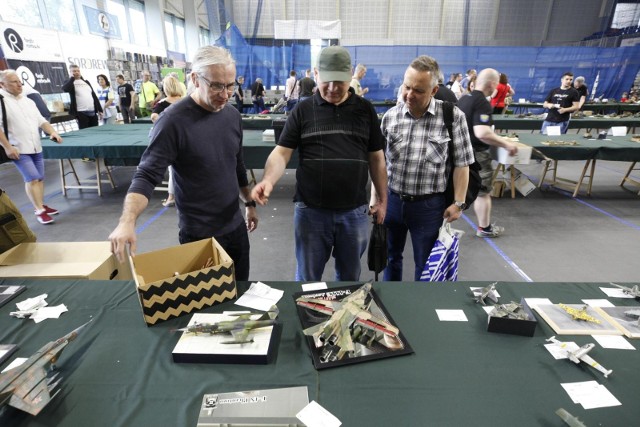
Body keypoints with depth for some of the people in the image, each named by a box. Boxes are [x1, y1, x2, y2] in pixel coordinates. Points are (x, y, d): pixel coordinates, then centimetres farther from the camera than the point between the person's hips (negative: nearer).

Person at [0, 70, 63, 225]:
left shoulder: (28, 101, 13)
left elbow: (41, 121, 16)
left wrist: (52, 132, -3)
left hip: (36, 148, 6)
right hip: (18, 149, -6)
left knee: (40, 178, 10)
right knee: (32, 178, -11)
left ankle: (41, 206, 23)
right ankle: (39, 211, -3)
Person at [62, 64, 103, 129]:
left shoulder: (86, 82, 20)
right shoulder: (70, 83, 4)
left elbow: (94, 96, 18)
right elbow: (65, 89, -19)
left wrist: (99, 109, 11)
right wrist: (72, 77, -5)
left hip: (93, 112, 5)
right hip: (81, 112, -5)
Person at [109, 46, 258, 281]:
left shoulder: (233, 115, 2)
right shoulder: (173, 120, -17)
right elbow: (147, 175, -18)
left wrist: (249, 203, 16)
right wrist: (127, 220, -33)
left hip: (235, 226, 6)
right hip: (198, 234, -5)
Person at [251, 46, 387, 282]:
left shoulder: (365, 109, 5)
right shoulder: (303, 110, 0)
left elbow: (376, 157, 8)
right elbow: (282, 152, -5)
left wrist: (382, 199, 6)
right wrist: (268, 180, -24)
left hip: (355, 211, 2)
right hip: (311, 211, -1)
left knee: (350, 276, 19)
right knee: (307, 278, 14)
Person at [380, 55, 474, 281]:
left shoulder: (453, 116, -11)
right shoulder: (390, 116, -2)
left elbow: (461, 164, -6)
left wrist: (458, 203, -8)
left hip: (428, 205, -3)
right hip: (391, 199, 4)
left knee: (426, 265, 12)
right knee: (390, 256, 21)